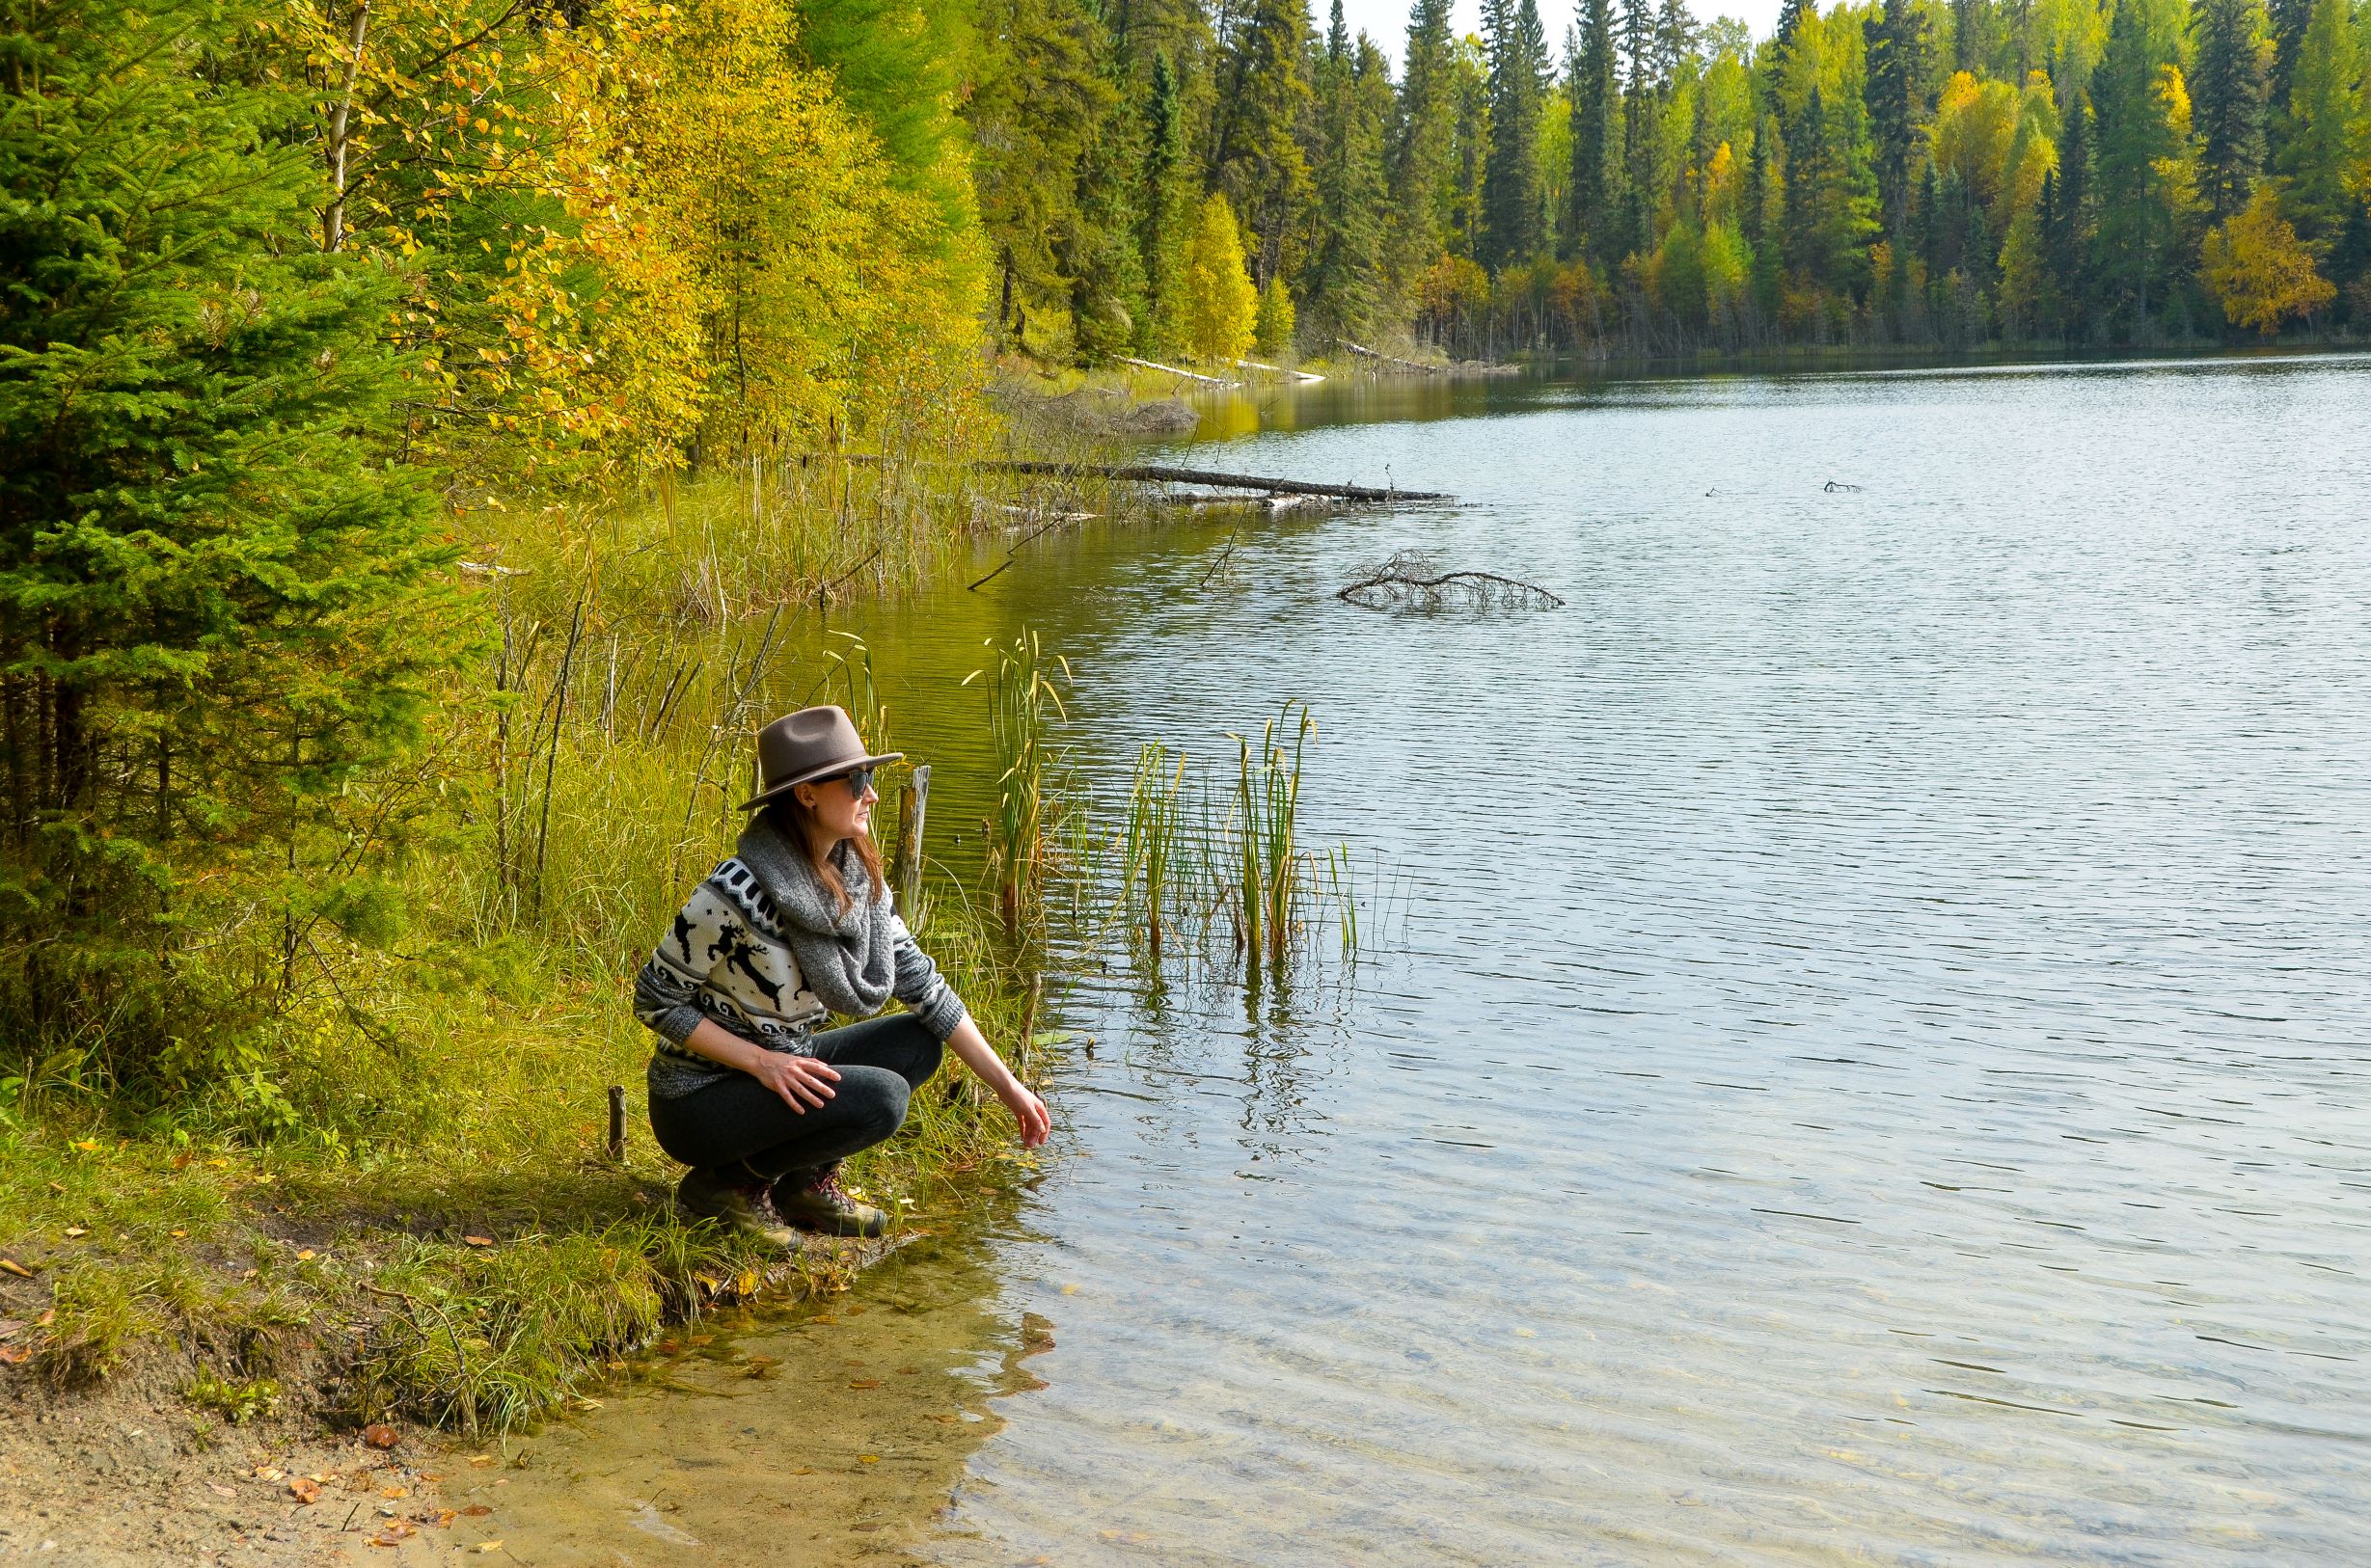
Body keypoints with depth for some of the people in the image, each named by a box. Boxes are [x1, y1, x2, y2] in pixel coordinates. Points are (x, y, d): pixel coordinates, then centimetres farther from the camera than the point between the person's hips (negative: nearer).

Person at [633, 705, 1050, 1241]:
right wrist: (761, 1062, -25)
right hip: (700, 1097, -8)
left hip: (783, 1065, 8)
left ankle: (808, 1180, 5)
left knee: (919, 1041, -1)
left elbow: (922, 985, 3)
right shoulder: (738, 891, -25)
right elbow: (655, 999, -17)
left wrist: (1008, 1086, 1)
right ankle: (727, 1180, -7)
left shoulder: (857, 879, -2)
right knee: (880, 1097, -24)